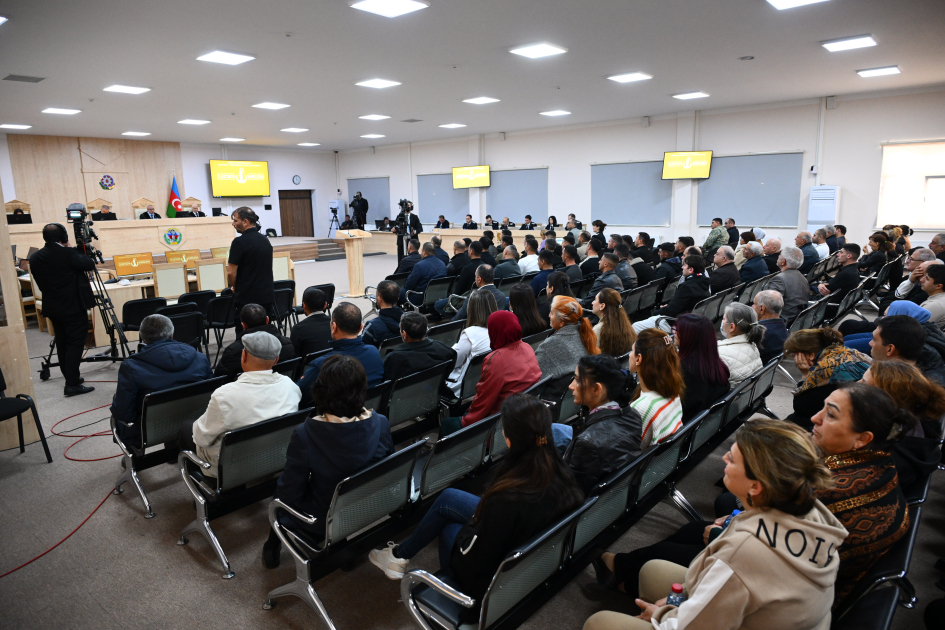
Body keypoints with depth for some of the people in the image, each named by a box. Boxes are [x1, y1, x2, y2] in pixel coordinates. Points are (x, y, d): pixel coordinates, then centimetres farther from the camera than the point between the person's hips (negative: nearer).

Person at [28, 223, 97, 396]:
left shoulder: (35, 258, 4)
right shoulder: (67, 254, -17)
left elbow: (41, 284, 10)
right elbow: (90, 265, -10)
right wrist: (72, 248, -1)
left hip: (52, 308, 7)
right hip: (73, 307, -7)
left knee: (62, 344, 16)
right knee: (75, 344, -4)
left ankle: (70, 377, 26)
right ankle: (72, 385, -7)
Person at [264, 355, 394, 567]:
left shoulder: (304, 434, -29)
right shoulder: (381, 424, -20)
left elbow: (289, 493, -18)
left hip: (325, 524, -3)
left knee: (280, 485, 27)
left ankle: (272, 548, 43)